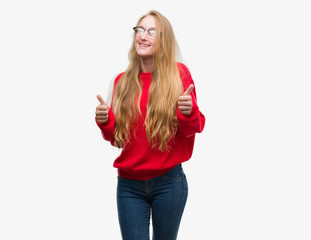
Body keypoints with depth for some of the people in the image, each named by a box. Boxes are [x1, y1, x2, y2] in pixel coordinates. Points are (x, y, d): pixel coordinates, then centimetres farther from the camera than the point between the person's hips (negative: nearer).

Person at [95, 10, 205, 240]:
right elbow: (116, 137, 11)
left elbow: (194, 129, -2)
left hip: (168, 182, -2)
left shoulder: (178, 74, -3)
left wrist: (189, 113, -23)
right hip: (129, 184, 2)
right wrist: (105, 122, -10)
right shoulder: (123, 81, 5)